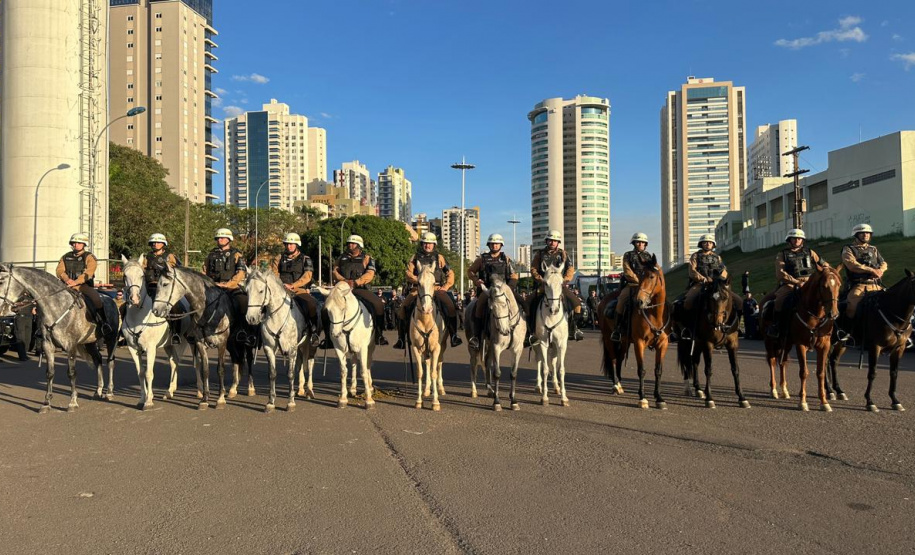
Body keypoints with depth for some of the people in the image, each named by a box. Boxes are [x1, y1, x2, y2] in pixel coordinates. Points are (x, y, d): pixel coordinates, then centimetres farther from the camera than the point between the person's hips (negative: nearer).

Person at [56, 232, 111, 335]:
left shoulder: (89, 257, 3)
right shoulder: (65, 257, 18)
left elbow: (89, 273, -11)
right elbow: (59, 270, 5)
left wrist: (76, 282, -25)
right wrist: (67, 279, -17)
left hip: (84, 285, -5)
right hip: (67, 285, 5)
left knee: (95, 298, -30)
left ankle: (103, 323, -23)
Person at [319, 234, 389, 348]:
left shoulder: (367, 258, 8)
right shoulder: (342, 258, 19)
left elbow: (370, 274, -6)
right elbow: (335, 271, 7)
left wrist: (356, 282, -20)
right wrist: (345, 281, -13)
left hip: (360, 289, -2)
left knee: (378, 304, -26)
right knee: (325, 309, -14)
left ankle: (378, 335, -11)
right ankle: (329, 337, 0)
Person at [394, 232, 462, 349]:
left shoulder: (439, 258, 12)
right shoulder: (415, 257, 11)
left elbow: (450, 274, 11)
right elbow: (409, 274, 1)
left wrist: (446, 286, -3)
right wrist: (419, 280, -15)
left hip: (437, 288, 0)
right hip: (418, 288, 1)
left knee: (450, 306, -24)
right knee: (404, 307, -15)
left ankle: (454, 335, -16)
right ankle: (401, 339, -3)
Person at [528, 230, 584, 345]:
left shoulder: (563, 254, 10)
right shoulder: (540, 254, 7)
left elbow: (570, 270, 4)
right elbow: (533, 269, 1)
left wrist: (564, 280, -12)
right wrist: (541, 280, -14)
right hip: (543, 285, -1)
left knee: (576, 302, -14)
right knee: (530, 303, -22)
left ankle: (573, 328, 1)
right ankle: (532, 332, -14)